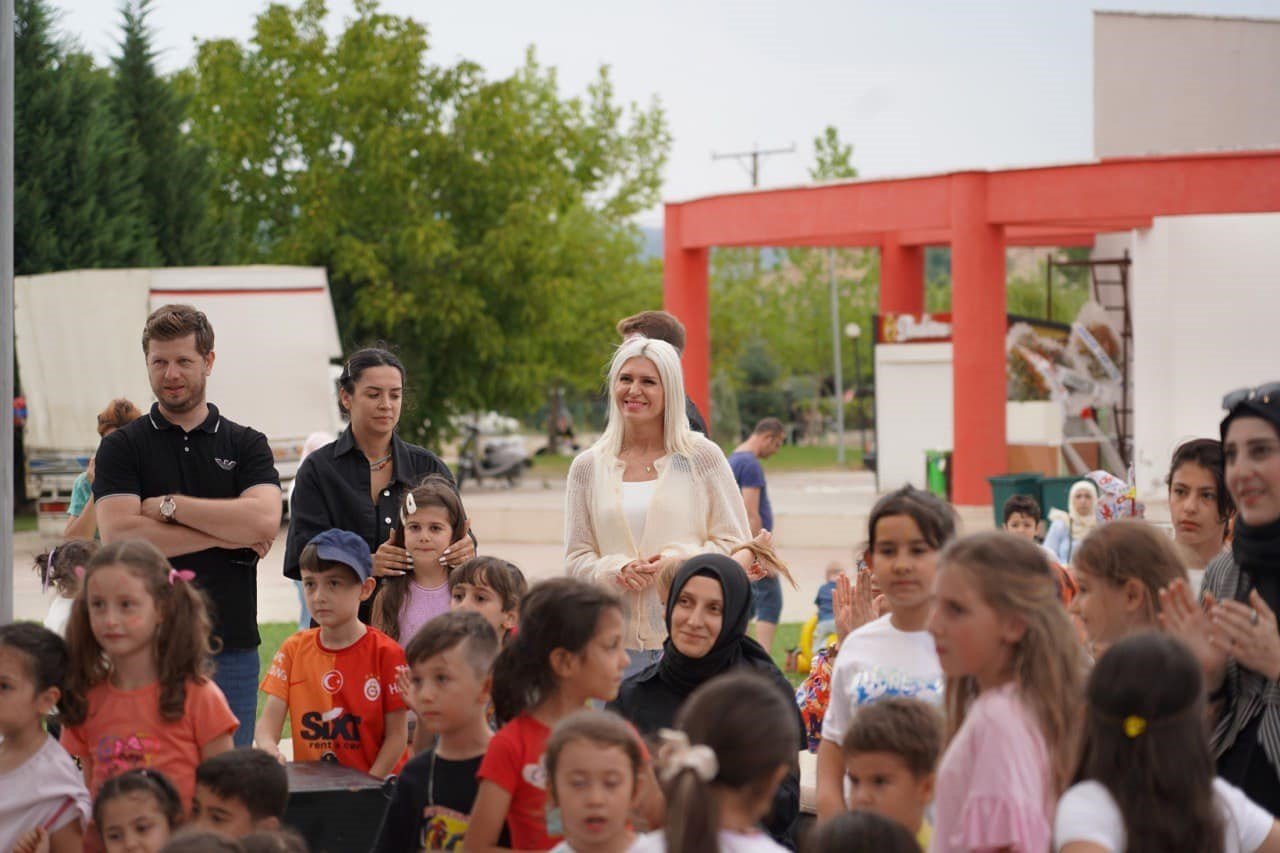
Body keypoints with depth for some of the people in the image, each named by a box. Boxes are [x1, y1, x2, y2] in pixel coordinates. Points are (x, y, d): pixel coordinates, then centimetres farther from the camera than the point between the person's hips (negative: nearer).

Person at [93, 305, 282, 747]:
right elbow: (119, 535, -10)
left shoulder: (247, 445, 9)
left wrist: (169, 505, -8)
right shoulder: (121, 447, 6)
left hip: (231, 647, 1)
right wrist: (224, 536, -8)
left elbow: (264, 521, -9)